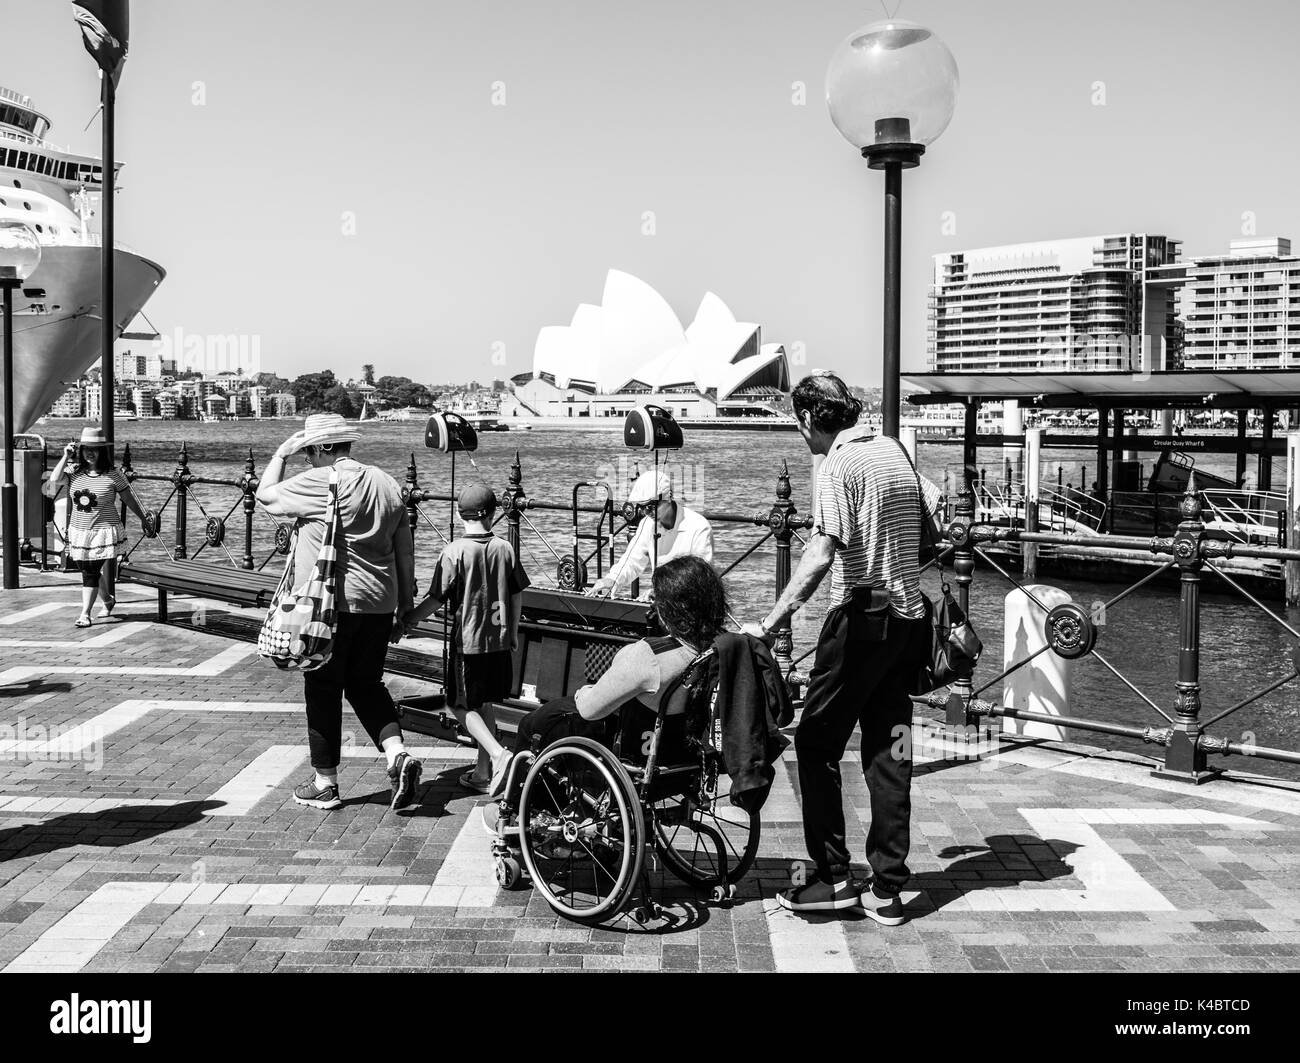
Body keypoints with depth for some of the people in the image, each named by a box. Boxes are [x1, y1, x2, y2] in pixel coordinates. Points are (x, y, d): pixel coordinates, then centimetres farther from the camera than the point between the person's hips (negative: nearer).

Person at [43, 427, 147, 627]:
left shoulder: (112, 474, -6)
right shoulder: (73, 471, 2)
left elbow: (129, 498, 2)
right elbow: (54, 482, -14)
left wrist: (143, 519, 10)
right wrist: (65, 457, -12)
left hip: (105, 531, -4)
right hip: (79, 533, 4)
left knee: (92, 573, -4)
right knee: (88, 572, 12)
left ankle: (85, 613, 14)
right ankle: (108, 601, 33)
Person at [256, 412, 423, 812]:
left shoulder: (316, 483, -12)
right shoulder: (387, 483, 7)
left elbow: (264, 495, 3)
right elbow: (405, 551, 11)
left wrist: (281, 454, 12)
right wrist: (406, 601, 18)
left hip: (329, 603, -6)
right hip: (378, 604, 6)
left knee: (323, 690, 7)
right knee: (367, 684, 18)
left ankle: (326, 783, 14)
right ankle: (397, 755, 0)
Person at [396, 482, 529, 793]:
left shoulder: (455, 552, -12)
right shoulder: (505, 549, 2)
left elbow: (436, 599, -12)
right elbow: (516, 595, 10)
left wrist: (405, 623, -1)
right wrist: (514, 632, 23)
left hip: (470, 641, -5)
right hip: (500, 640, 5)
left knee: (463, 706, 4)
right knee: (484, 705, 16)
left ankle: (498, 754, -16)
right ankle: (483, 773, 19)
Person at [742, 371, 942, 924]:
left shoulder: (836, 467, -12)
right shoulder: (895, 449, 11)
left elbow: (822, 554, -23)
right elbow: (938, 517, 15)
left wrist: (769, 623, -25)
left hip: (861, 616, -8)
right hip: (909, 617, 8)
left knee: (817, 743, 3)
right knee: (890, 751, 9)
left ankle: (833, 878, 4)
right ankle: (886, 890, 12)